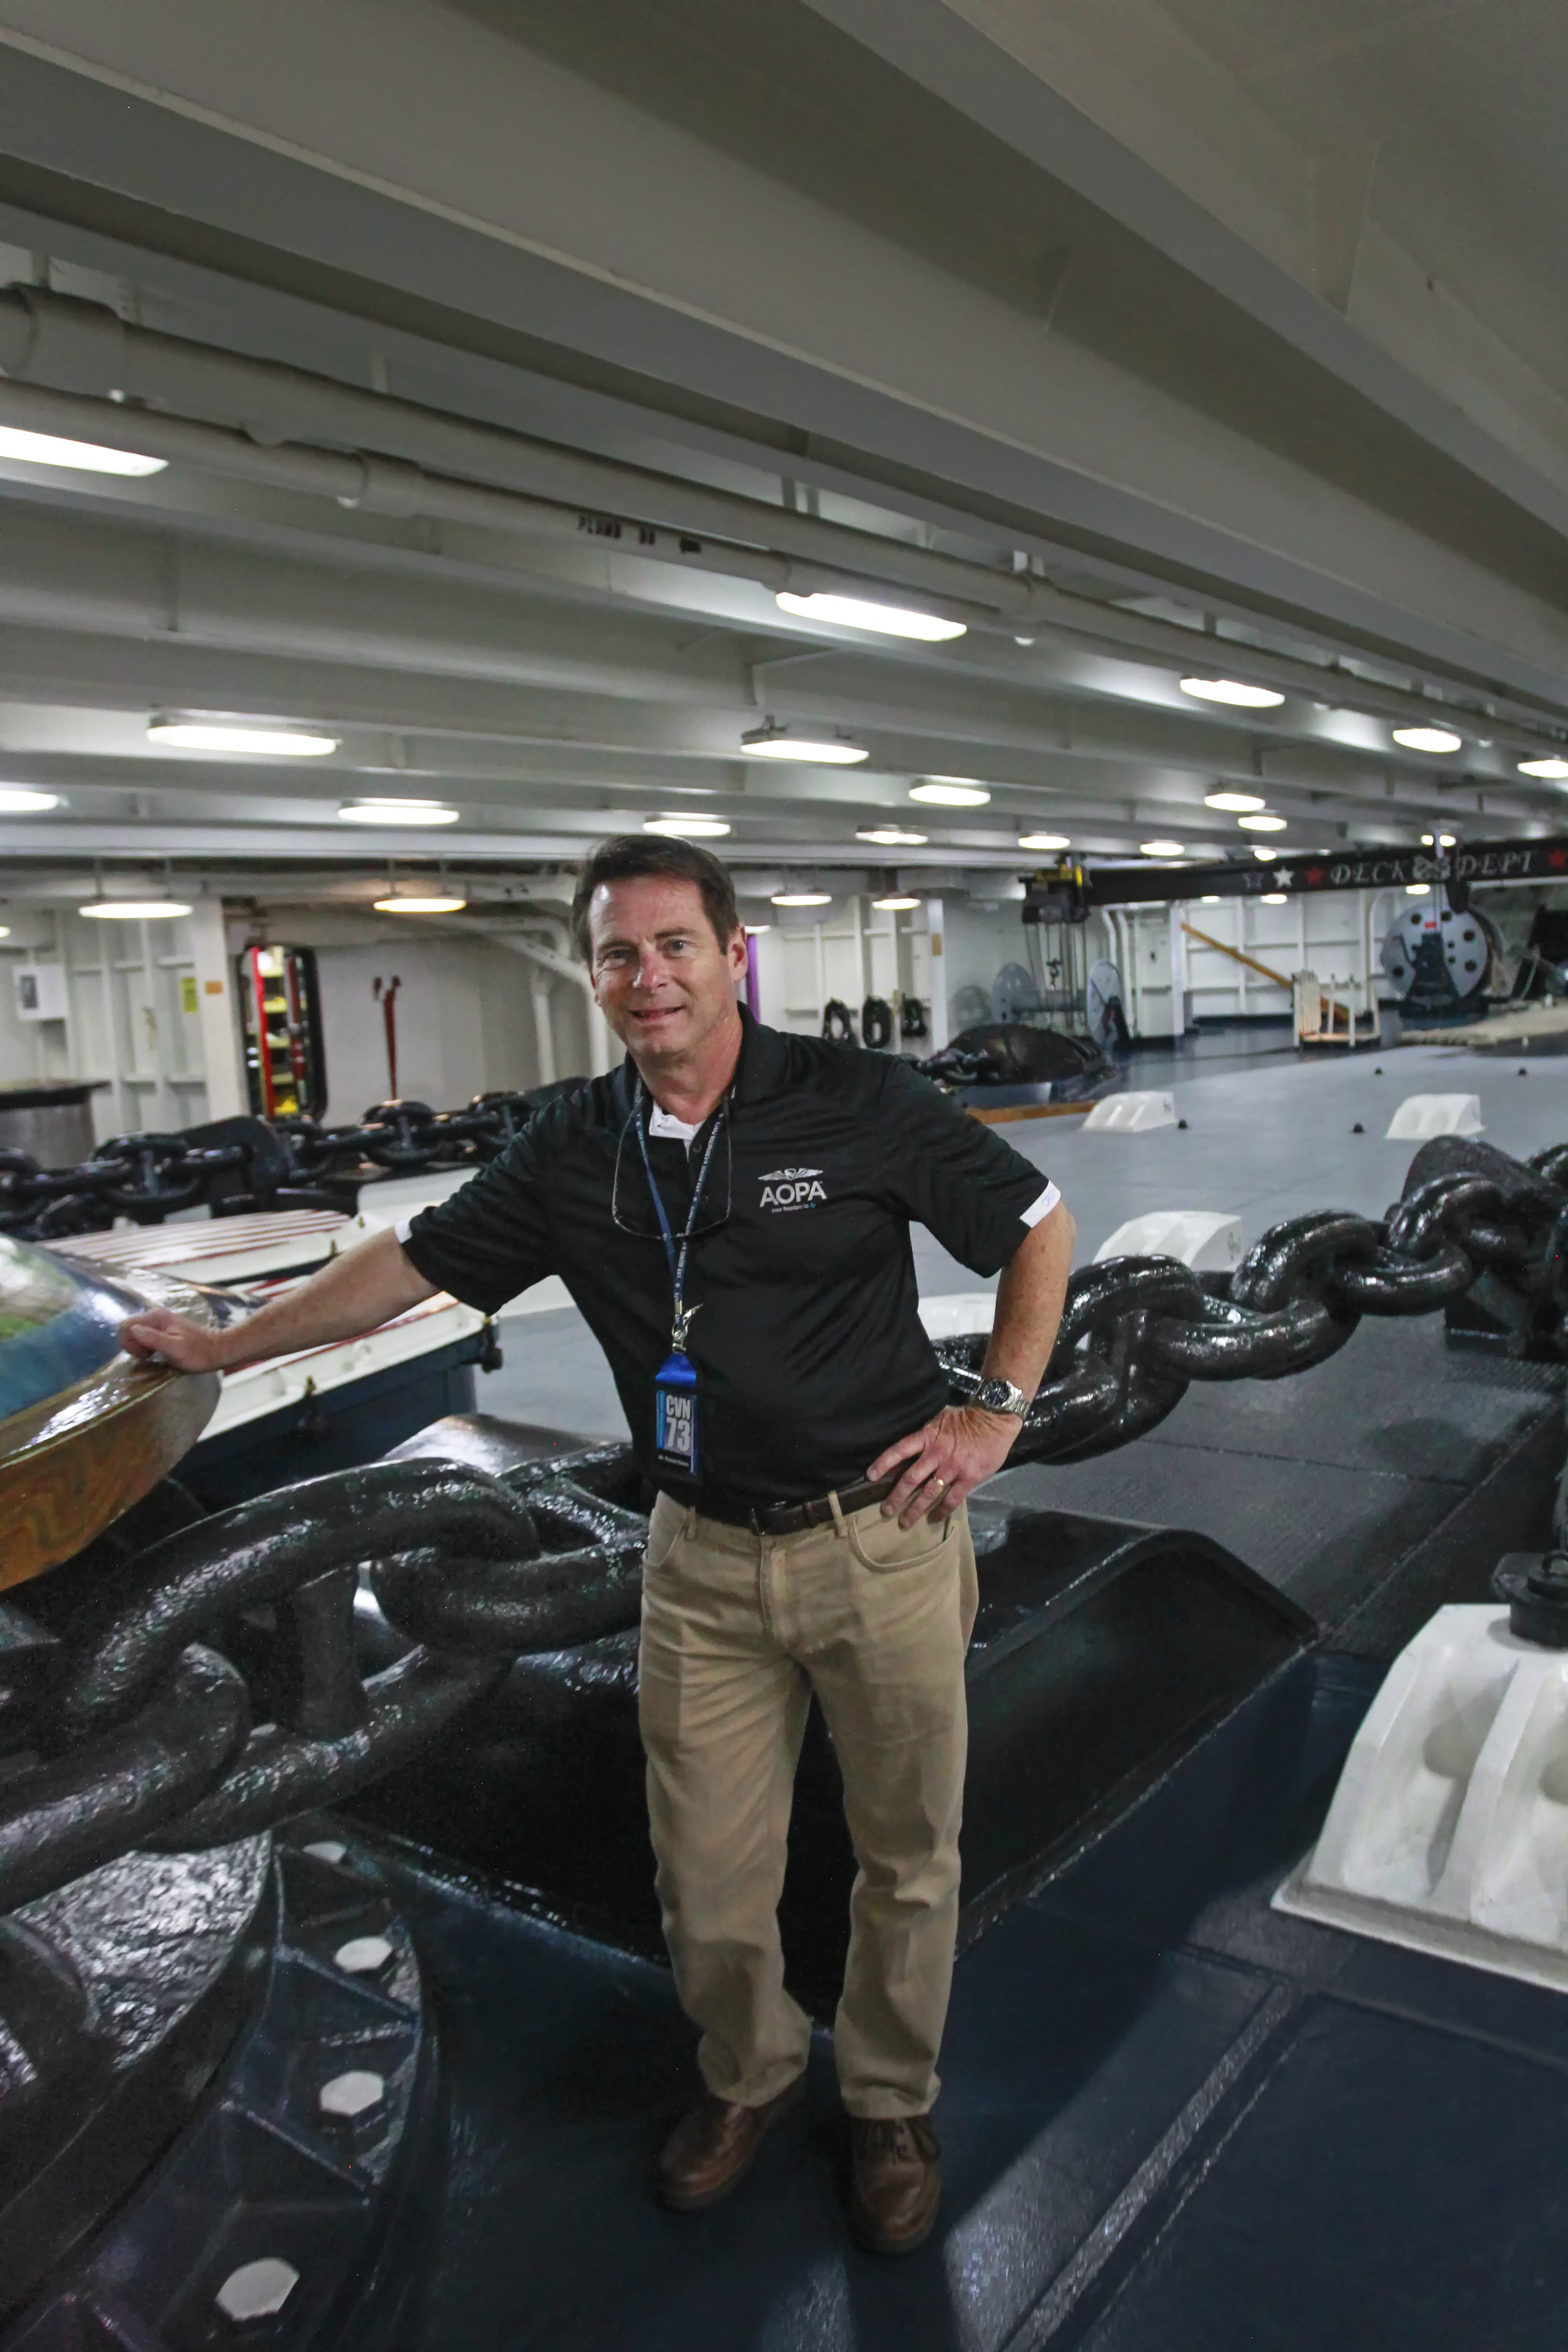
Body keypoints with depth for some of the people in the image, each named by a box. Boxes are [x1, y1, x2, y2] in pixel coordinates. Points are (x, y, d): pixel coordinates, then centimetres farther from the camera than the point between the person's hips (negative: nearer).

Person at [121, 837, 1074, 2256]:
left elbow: (1039, 1229, -1)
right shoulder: (576, 1154, 0)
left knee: (907, 1856, 14)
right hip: (706, 1562, 3)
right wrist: (224, 1346, 18)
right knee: (708, 1883, 11)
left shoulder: (856, 1102, -11)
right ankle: (748, 2076, 43)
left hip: (880, 1538, -2)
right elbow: (409, 1265, 11)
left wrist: (997, 1412, -5)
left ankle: (892, 2104, 41)